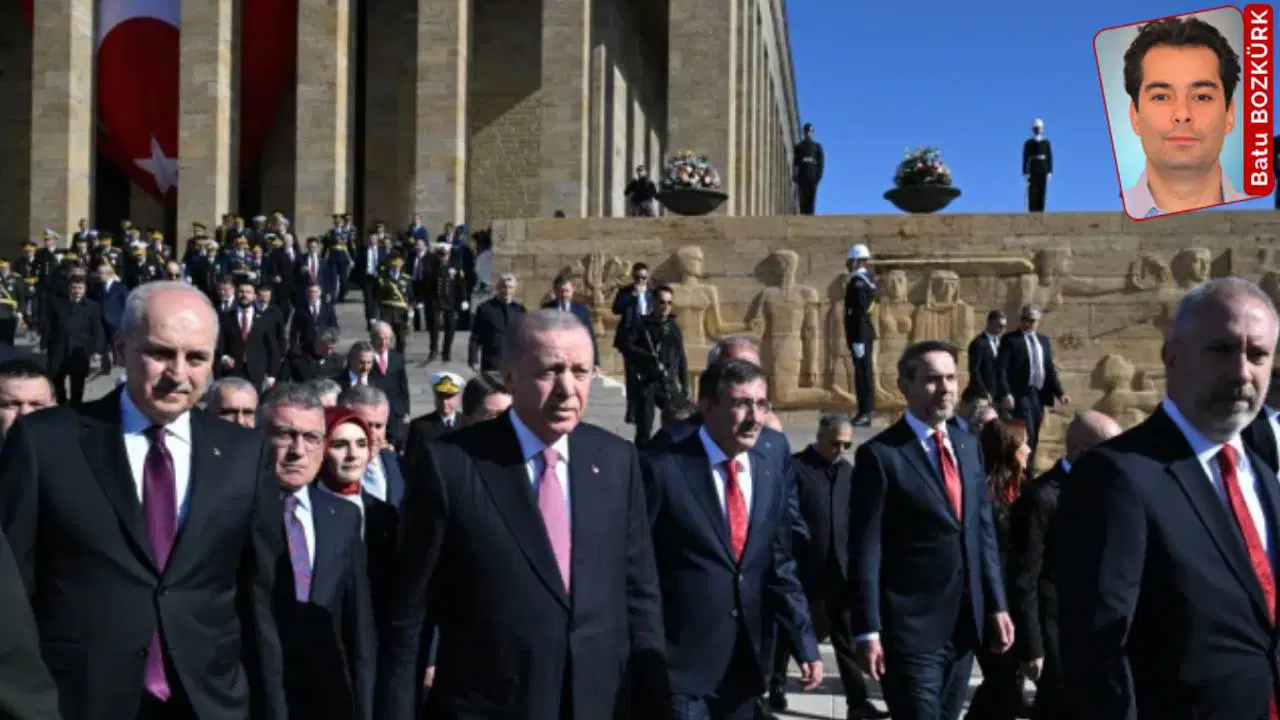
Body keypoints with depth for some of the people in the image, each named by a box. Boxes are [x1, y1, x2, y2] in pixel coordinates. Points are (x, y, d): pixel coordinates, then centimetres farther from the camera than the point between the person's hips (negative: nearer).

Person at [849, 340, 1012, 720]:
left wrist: (996, 605, 9)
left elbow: (984, 532, 13)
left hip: (965, 623, 7)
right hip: (911, 626, -6)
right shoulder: (880, 455, -12)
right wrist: (868, 631, -16)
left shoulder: (967, 446, 9)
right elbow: (865, 551, -13)